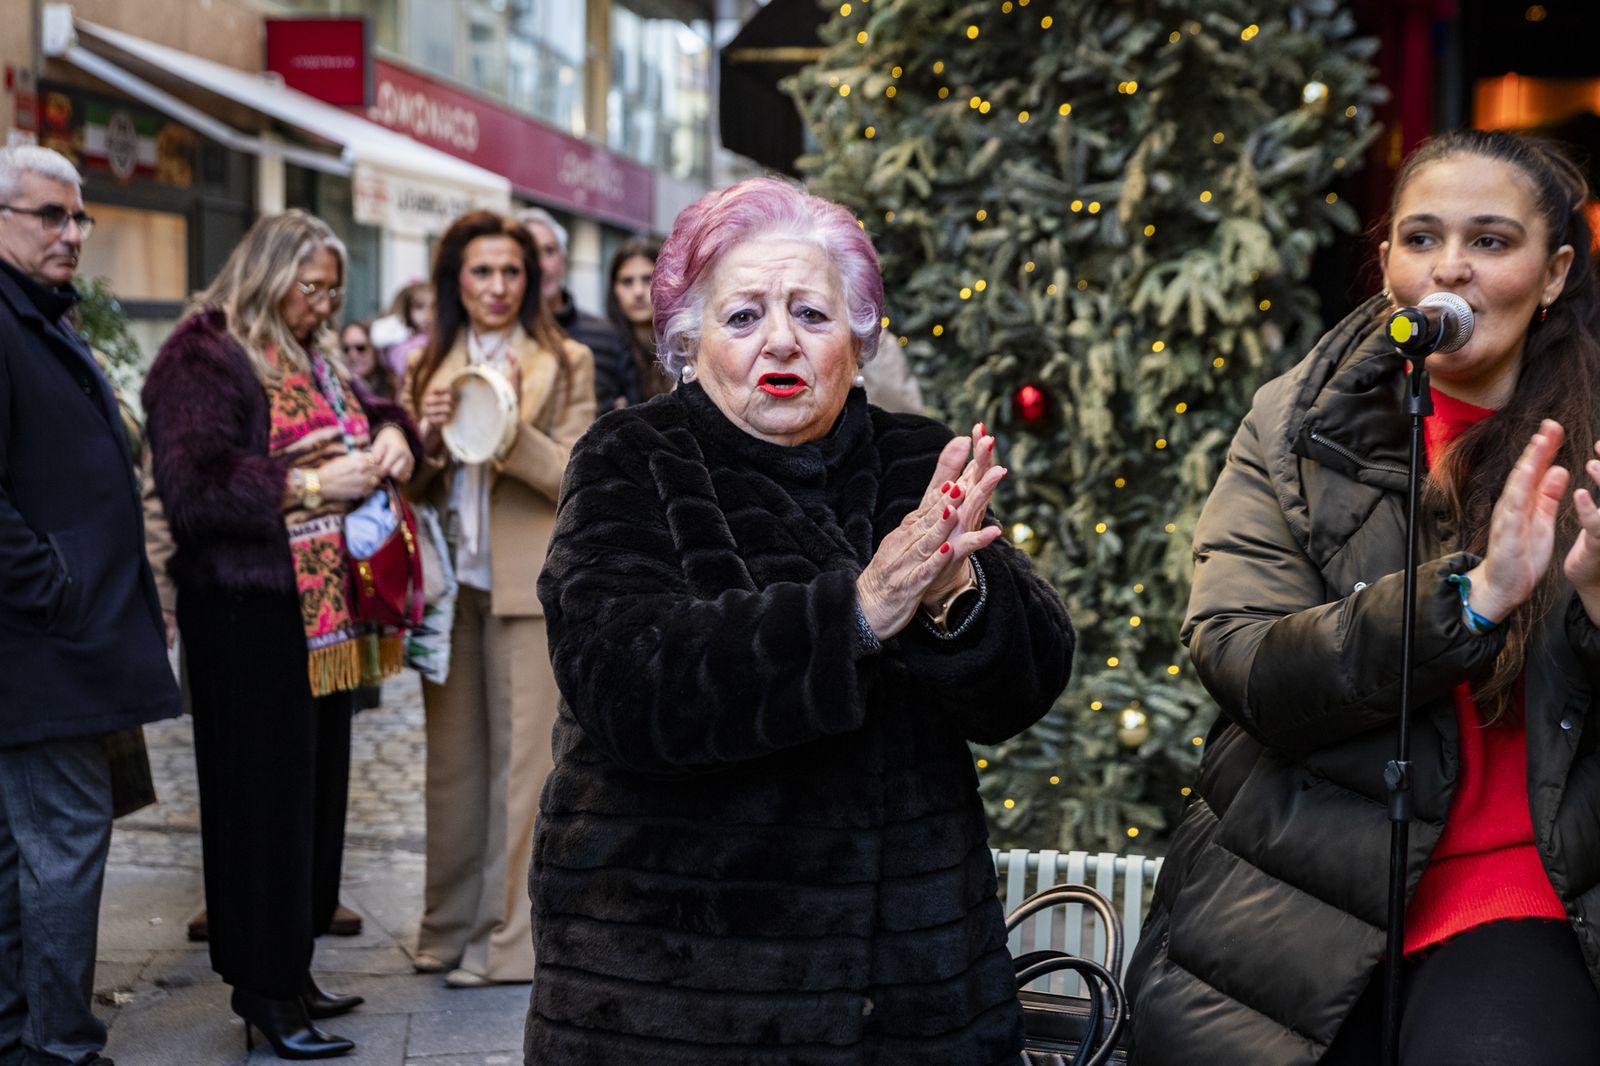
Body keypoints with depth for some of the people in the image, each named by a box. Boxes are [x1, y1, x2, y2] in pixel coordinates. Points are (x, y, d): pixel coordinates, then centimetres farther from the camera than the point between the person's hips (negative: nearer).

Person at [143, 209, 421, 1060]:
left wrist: (390, 435, 6)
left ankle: (289, 966, 22)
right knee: (266, 794, -4)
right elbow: (193, 484, -19)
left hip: (327, 617, 9)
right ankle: (263, 989, 6)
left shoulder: (315, 358, 18)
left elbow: (370, 410, 31)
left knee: (317, 788, 11)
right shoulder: (203, 357, -9)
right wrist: (314, 486, -18)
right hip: (252, 617, -9)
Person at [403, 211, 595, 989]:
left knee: (519, 759, -1)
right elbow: (415, 487, 13)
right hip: (449, 581, 4)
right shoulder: (430, 367, 12)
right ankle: (450, 924, 20)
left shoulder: (564, 364, 1)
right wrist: (429, 441, -8)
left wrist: (510, 425, -21)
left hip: (527, 583, -4)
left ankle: (504, 936, 5)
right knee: (451, 757, 10)